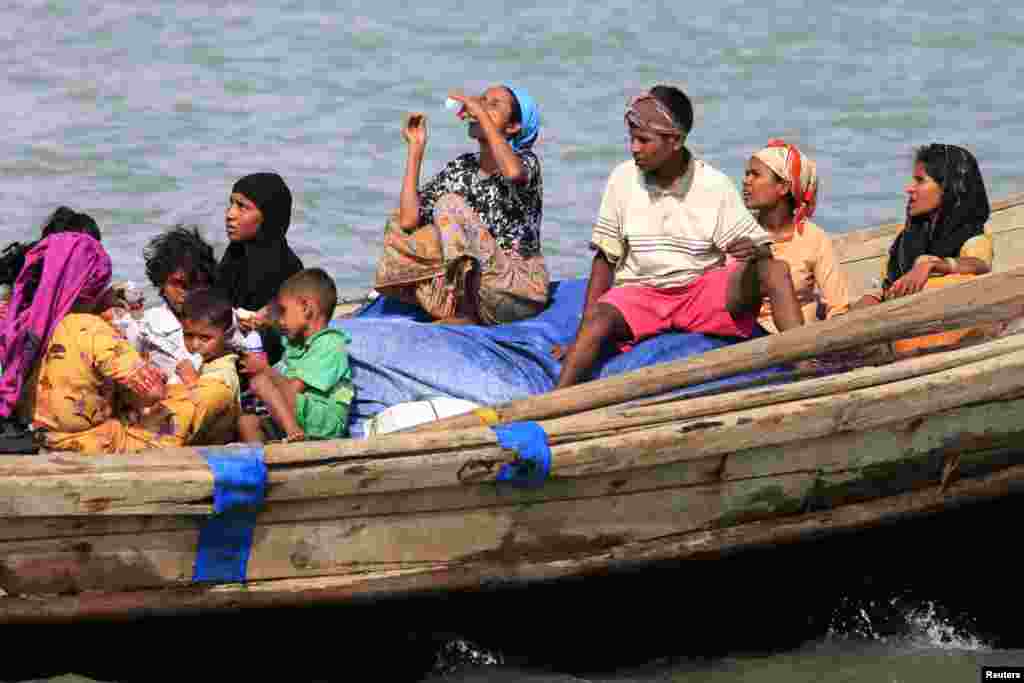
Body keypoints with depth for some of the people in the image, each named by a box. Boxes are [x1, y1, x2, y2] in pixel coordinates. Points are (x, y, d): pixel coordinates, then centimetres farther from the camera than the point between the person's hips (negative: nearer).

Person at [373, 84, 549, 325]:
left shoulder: (526, 161, -4)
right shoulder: (461, 168, 11)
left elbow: (513, 172, -33)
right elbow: (409, 219, -2)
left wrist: (482, 114, -23)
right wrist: (416, 147, -2)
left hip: (521, 287, -6)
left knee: (450, 206, -20)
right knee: (398, 230, -4)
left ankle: (463, 313, -20)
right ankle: (456, 313, -15)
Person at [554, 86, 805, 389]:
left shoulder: (715, 186, -5)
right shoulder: (623, 179, -2)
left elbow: (764, 252, -2)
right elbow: (605, 258, 2)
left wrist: (753, 251, -29)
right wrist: (583, 335, -5)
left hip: (703, 290, 0)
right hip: (639, 293, 0)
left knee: (776, 271, -24)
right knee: (600, 318, -33)